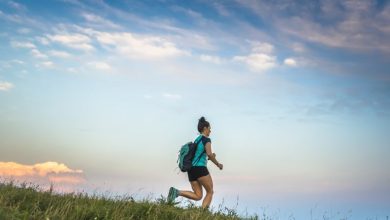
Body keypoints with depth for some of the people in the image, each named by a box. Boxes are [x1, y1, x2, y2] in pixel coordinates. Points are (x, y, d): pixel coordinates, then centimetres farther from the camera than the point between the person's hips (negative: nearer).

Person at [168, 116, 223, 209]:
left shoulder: (197, 139, 22)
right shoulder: (206, 139, -3)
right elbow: (209, 154, -17)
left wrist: (210, 156, 22)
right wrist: (218, 164, -5)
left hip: (191, 169, 8)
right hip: (200, 168, -7)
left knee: (198, 196, 6)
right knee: (210, 192, 5)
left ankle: (177, 192, -13)